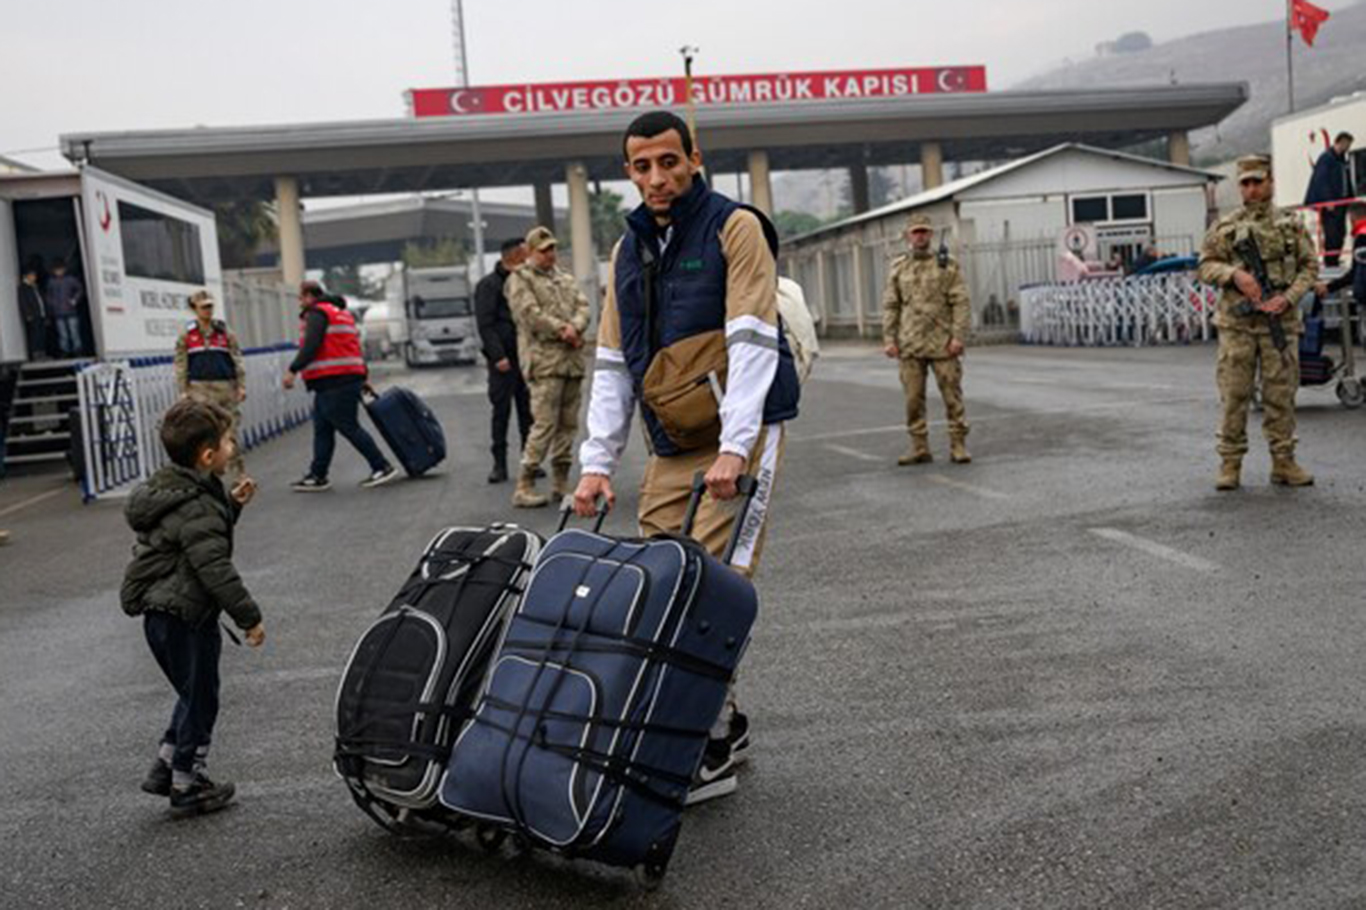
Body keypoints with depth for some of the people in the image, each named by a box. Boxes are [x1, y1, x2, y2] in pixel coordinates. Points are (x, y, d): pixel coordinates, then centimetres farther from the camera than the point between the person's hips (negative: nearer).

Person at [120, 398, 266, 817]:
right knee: (200, 701, 5)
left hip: (163, 615, 10)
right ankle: (186, 788, 16)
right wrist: (249, 617, -21)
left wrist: (232, 503, 11)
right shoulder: (195, 508, -22)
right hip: (183, 618, -10)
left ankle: (165, 767, 30)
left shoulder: (174, 491, 8)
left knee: (194, 697, 23)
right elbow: (215, 569, -26)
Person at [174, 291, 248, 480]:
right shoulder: (186, 335, 6)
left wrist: (241, 385, 0)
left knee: (231, 429, 4)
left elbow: (238, 359, 7)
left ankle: (240, 474, 13)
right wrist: (183, 391, 1)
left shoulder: (225, 333, 7)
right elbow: (180, 365, 7)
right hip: (200, 388, -1)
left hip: (225, 386, 1)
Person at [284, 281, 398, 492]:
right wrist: (362, 378, 24)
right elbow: (353, 346, 23)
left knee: (349, 427, -7)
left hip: (334, 384, -10)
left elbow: (311, 346, -20)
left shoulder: (316, 314, -7)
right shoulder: (340, 314, 22)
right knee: (322, 430, 10)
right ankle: (317, 476, 13)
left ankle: (382, 468, -5)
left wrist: (293, 370, -21)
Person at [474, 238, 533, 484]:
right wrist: (498, 356, -17)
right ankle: (499, 464, 5)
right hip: (503, 360, -5)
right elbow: (485, 325, -9)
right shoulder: (489, 285, -3)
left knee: (528, 410, 5)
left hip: (525, 356, 5)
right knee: (501, 410, -1)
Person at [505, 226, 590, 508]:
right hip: (544, 360, -7)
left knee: (568, 423, 8)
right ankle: (524, 486, -8)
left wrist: (574, 328, -10)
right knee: (544, 424, -13)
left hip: (572, 359, 7)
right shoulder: (519, 279, 1)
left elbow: (583, 306, 10)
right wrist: (562, 330, -11)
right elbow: (530, 314, -11)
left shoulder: (566, 278, 22)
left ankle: (562, 482, 17)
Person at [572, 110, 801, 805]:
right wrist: (597, 462, 4)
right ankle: (723, 723, 21)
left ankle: (711, 753, 0)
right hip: (671, 447, 7)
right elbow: (612, 364, 13)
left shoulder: (735, 228, -5)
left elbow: (751, 341, -15)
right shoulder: (628, 251, 15)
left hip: (738, 437, -6)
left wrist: (734, 446, -24)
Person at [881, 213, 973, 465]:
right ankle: (919, 447, 12)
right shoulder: (898, 267, 9)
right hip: (909, 345, 2)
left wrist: (958, 336, -11)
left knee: (952, 395, 0)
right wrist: (889, 339, 1)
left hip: (942, 343, -2)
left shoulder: (948, 265, 2)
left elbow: (961, 303, -2)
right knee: (913, 398, 4)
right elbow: (890, 306, 10)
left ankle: (958, 445, 8)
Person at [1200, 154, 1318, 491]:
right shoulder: (1225, 228, 7)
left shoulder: (1292, 225, 9)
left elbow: (1310, 266, 8)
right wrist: (1234, 274, -14)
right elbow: (1205, 265, 5)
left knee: (1281, 395, 4)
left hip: (1280, 323, 1)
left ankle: (1283, 462, 13)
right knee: (1234, 396, 0)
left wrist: (1288, 298, -8)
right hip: (1236, 323, -1)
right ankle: (1230, 464, 7)